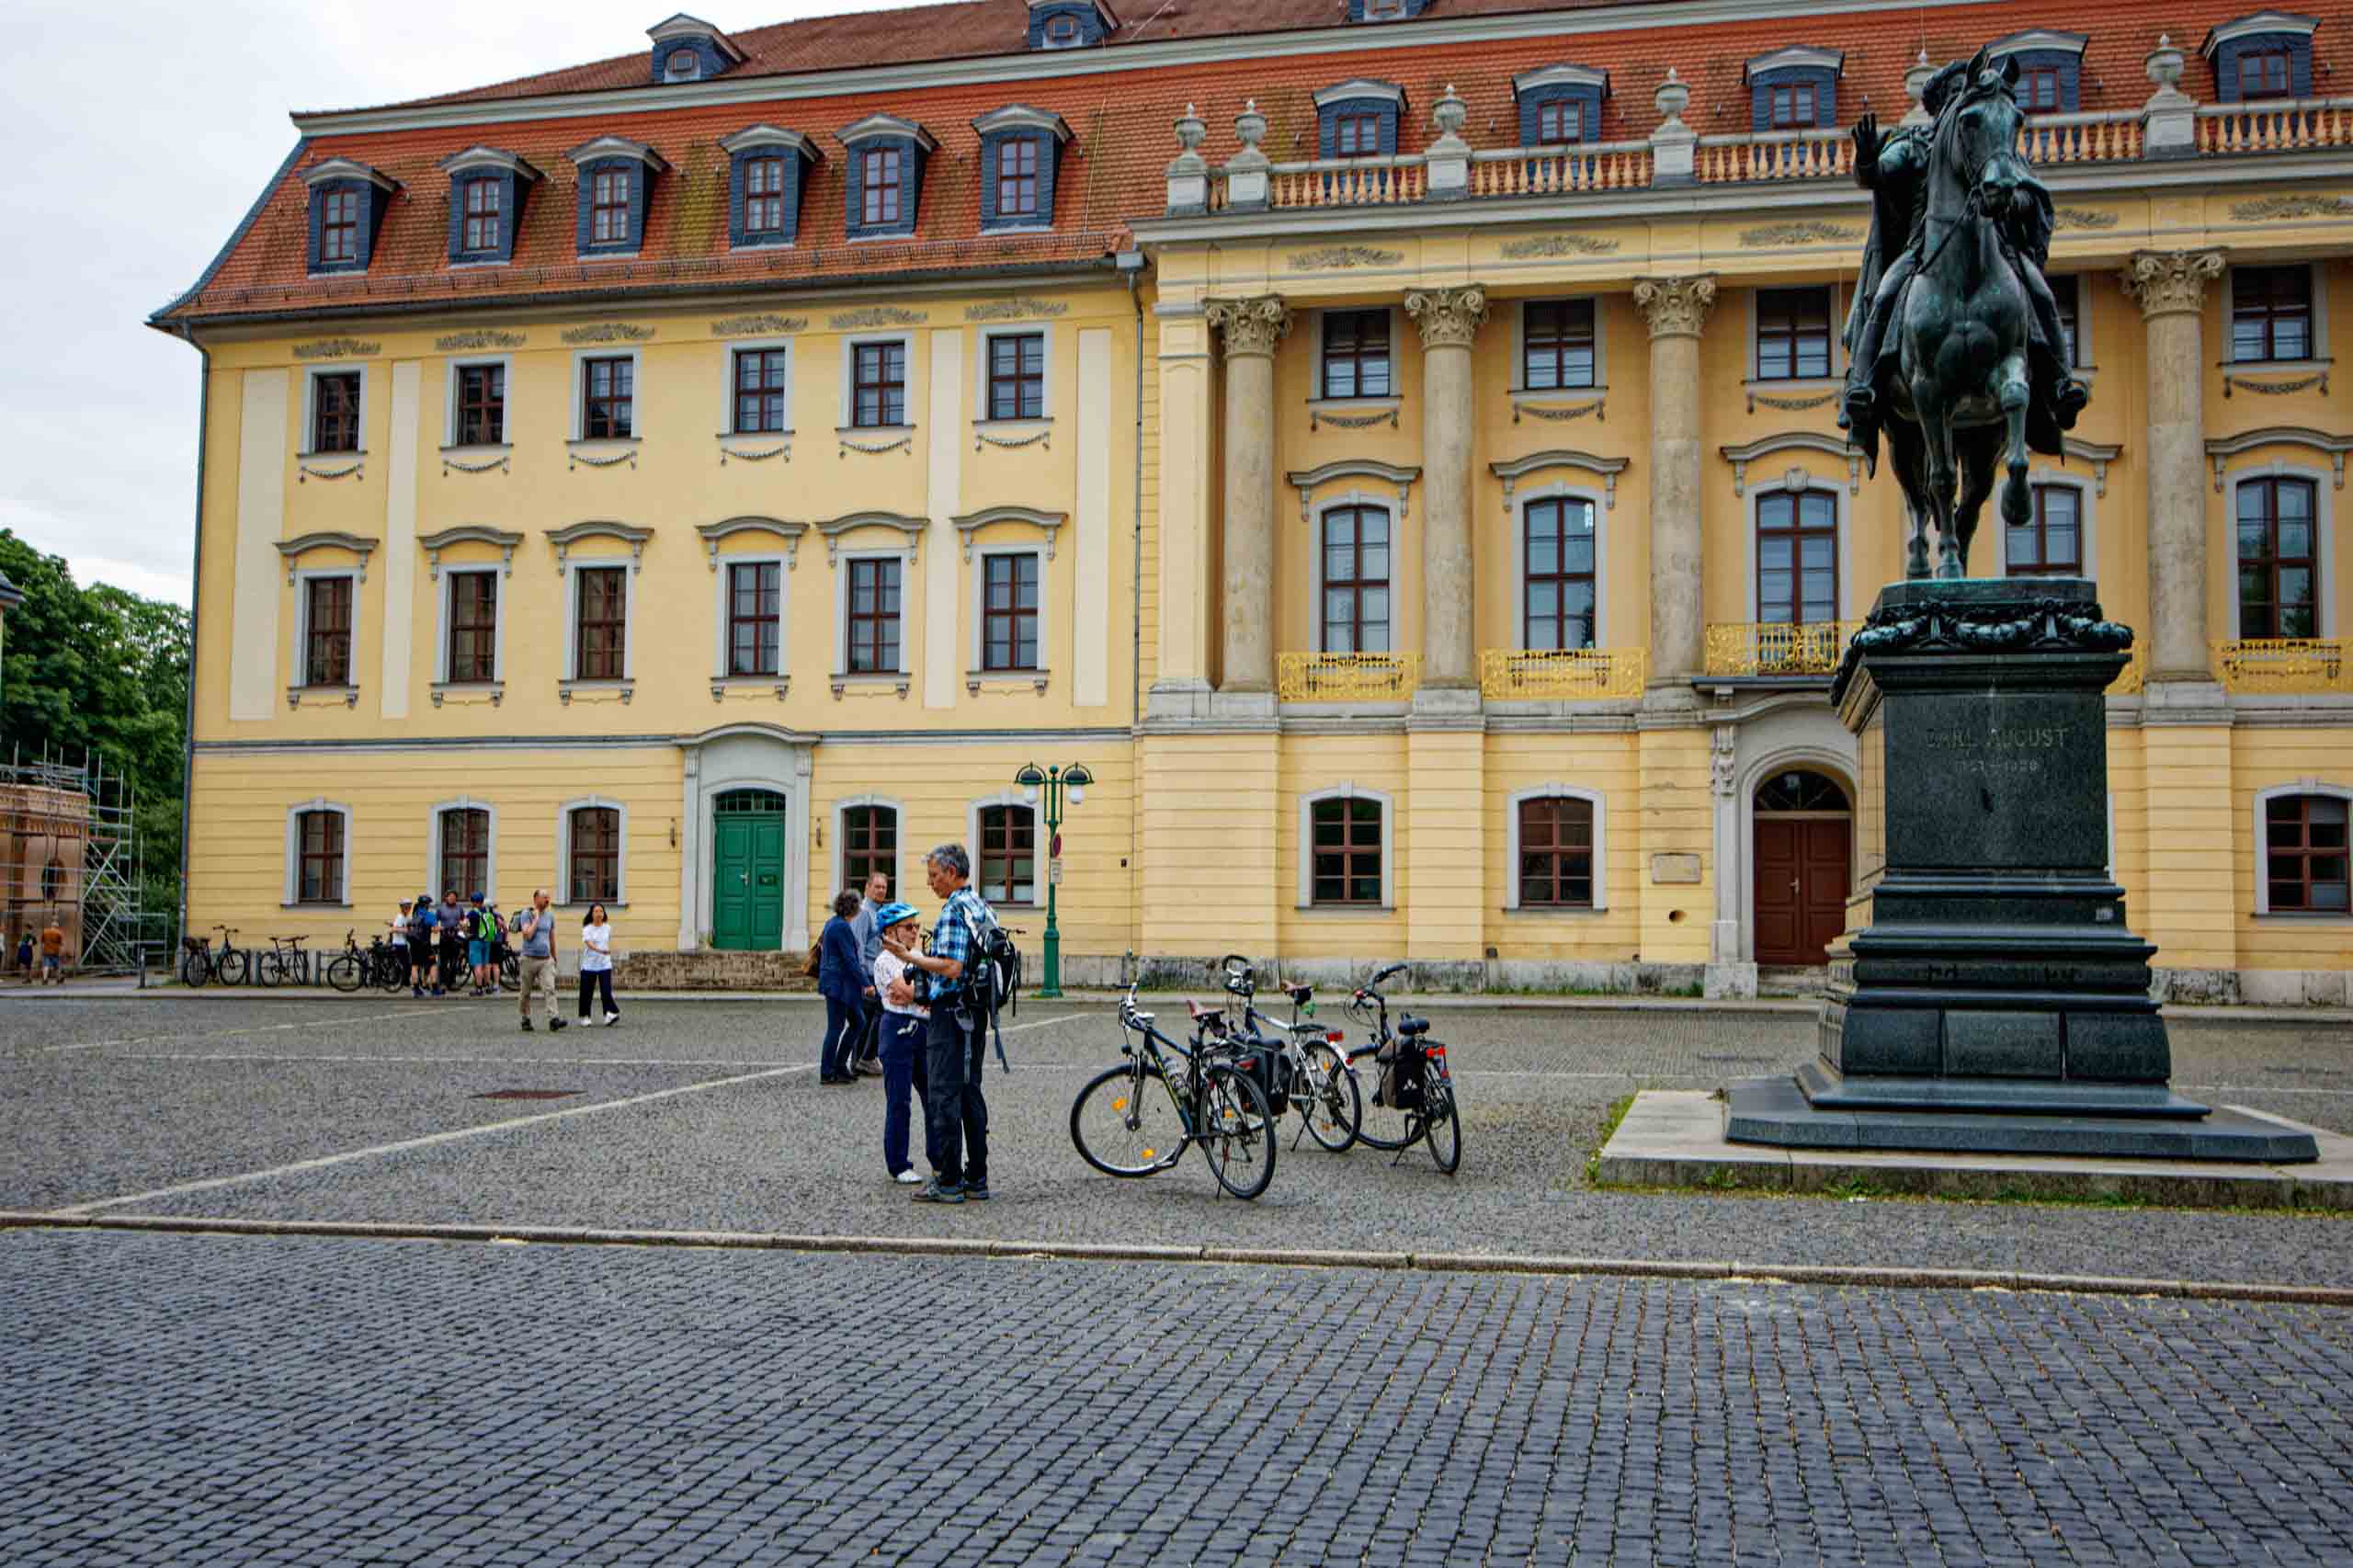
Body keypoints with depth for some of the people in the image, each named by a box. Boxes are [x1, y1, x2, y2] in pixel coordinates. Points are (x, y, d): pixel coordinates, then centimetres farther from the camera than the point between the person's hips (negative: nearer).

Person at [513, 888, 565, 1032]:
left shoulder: (550, 915, 11)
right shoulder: (526, 914, -4)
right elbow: (528, 935, -18)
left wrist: (554, 957, 24)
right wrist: (536, 918, -13)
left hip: (546, 960, 3)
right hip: (529, 959, -3)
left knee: (550, 989, -13)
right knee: (526, 993, 7)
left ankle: (554, 1020, -23)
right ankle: (526, 1020, 22)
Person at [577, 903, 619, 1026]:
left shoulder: (608, 928, 6)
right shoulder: (587, 929, -7)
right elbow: (589, 943, -24)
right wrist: (600, 950, -41)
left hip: (605, 965, 2)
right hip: (589, 965, -2)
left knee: (607, 990, -12)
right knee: (587, 992, 4)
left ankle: (610, 1015, -21)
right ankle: (584, 1017, 17)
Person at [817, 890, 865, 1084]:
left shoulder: (831, 923, 12)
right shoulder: (842, 927, -17)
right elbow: (850, 959, -19)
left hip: (831, 980, 10)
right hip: (839, 983, -10)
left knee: (857, 1022, 12)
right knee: (836, 1028, -2)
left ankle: (839, 1067, 15)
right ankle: (827, 1073, 5)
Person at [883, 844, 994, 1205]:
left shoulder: (954, 909, -15)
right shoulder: (981, 907, 15)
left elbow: (951, 968, -24)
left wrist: (909, 956, -14)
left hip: (950, 1012, -9)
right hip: (975, 1012, 9)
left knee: (944, 1097, -5)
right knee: (970, 1093, 12)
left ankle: (948, 1181, -3)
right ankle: (977, 1178, 15)